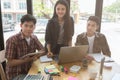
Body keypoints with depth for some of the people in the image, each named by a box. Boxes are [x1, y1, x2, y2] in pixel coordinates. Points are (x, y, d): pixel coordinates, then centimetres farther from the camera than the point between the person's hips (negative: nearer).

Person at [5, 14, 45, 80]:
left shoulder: (34, 38, 0)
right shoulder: (12, 40, -18)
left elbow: (42, 50, 11)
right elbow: (10, 63, -16)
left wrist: (36, 55, -11)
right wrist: (29, 59, -26)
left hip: (30, 71, 6)